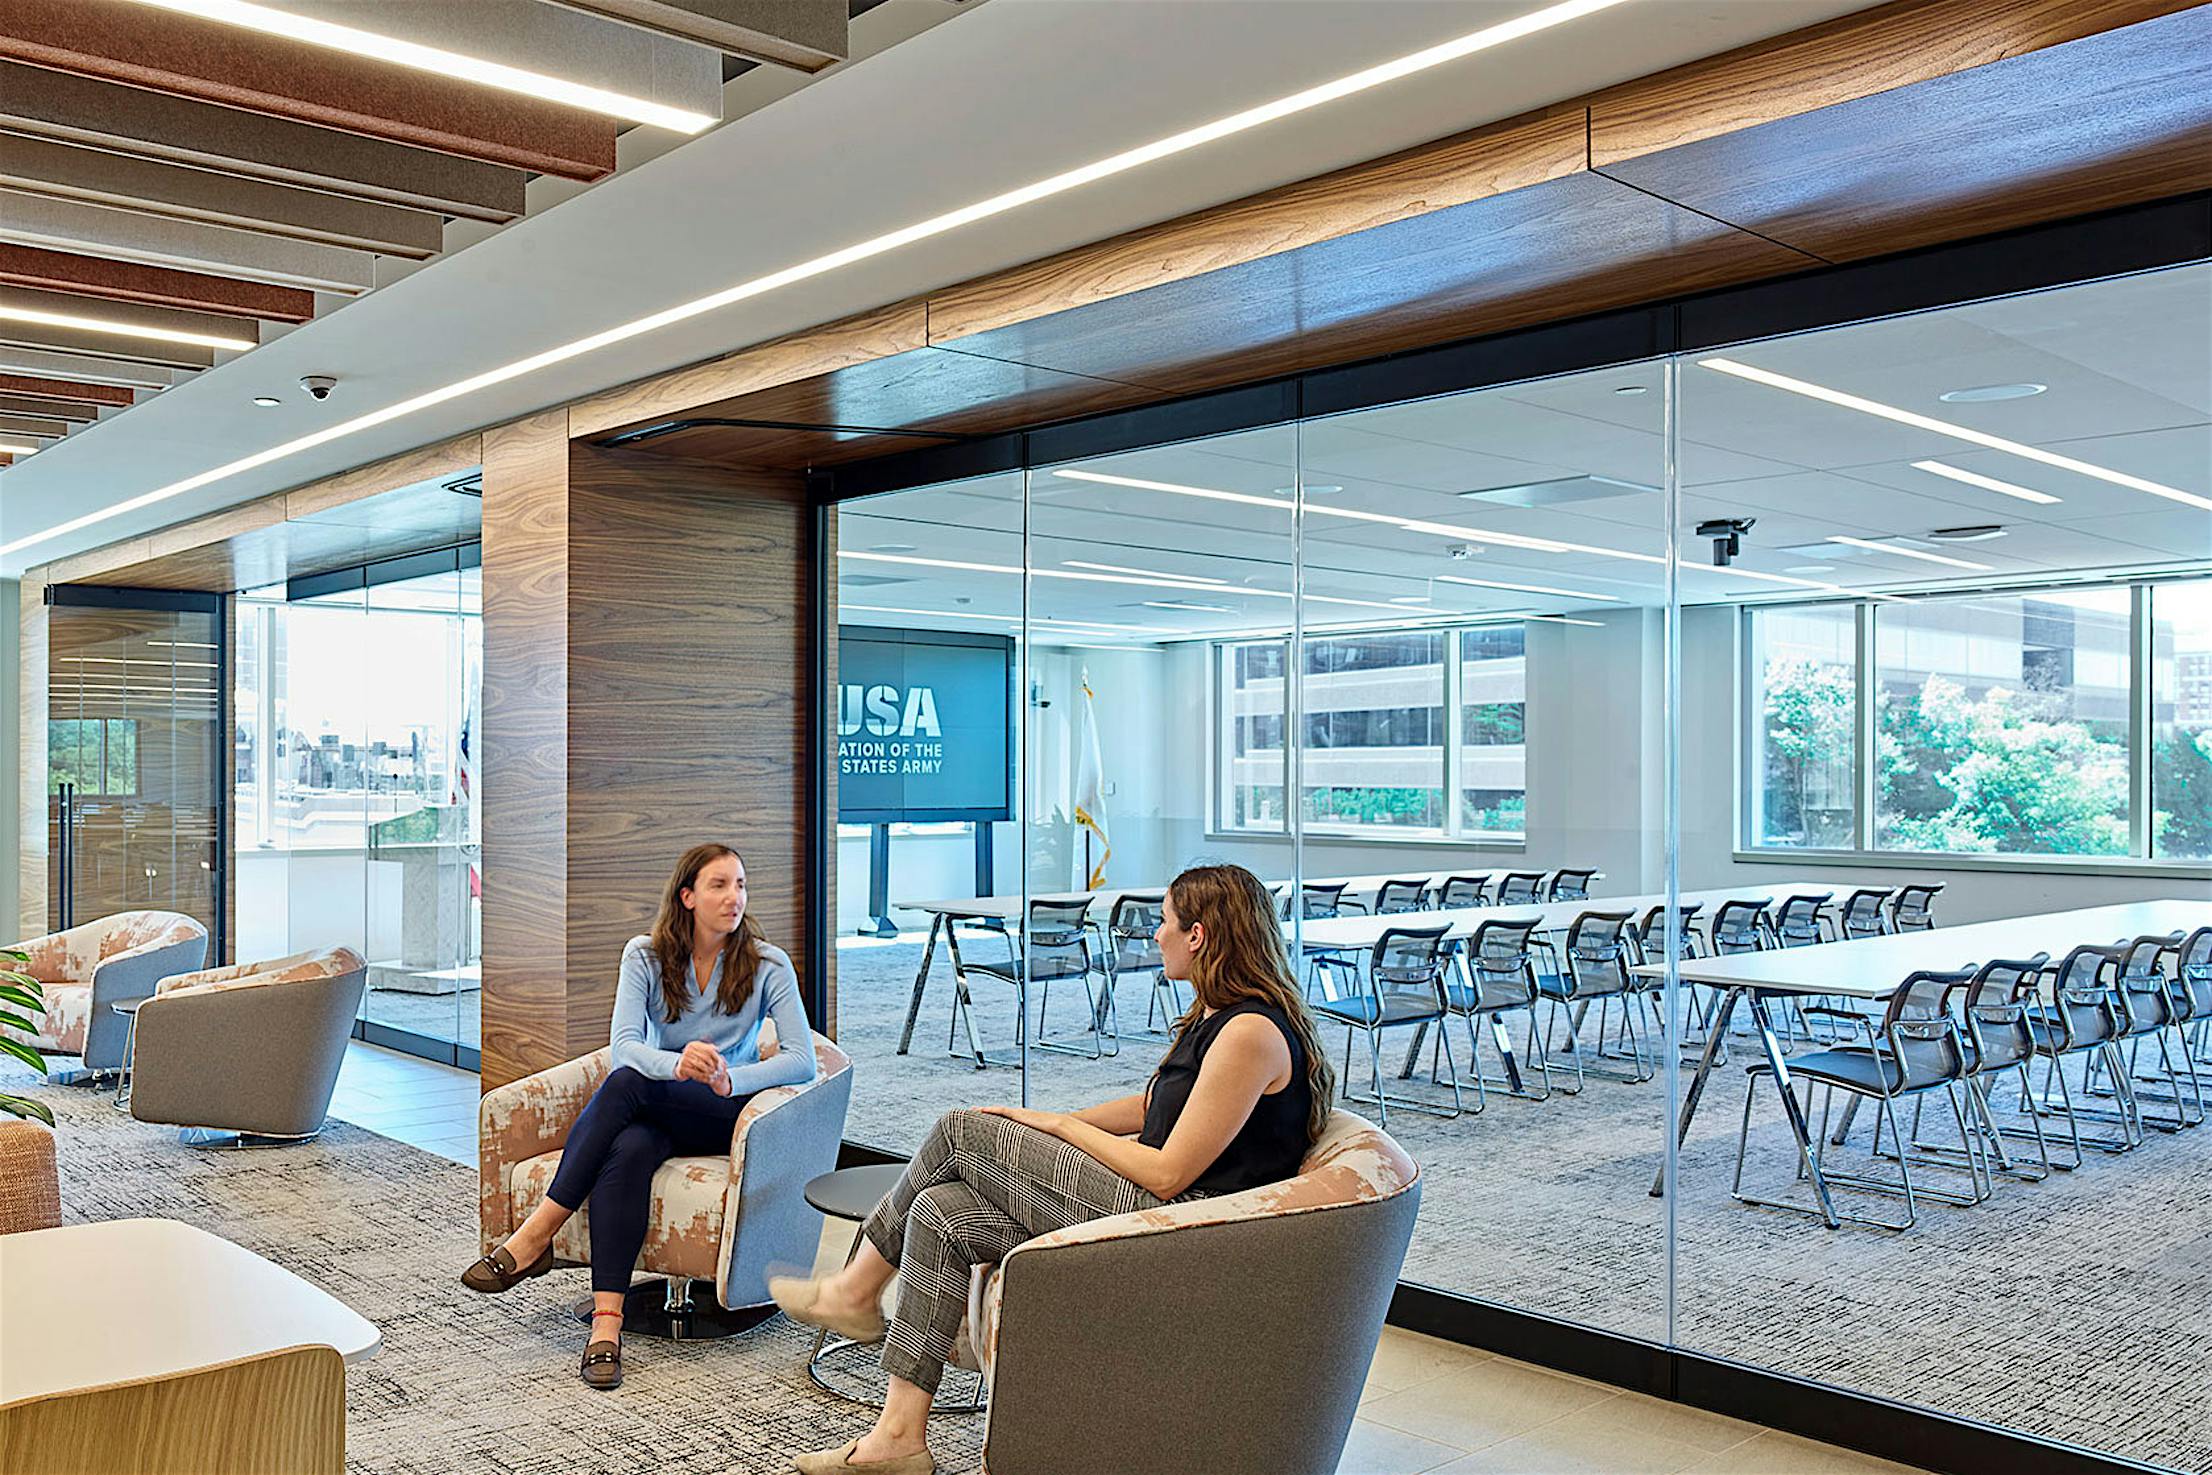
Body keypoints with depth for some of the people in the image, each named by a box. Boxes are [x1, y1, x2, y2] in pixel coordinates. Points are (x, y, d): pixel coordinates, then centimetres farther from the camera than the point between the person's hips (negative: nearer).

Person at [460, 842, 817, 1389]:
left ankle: (537, 1234, -25)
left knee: (627, 1082, -32)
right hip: (654, 1111, 2)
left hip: (725, 1117, -2)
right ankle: (606, 1321, -39)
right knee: (627, 1150, -36)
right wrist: (677, 1064, -34)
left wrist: (728, 1080, -28)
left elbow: (802, 1061, -11)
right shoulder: (645, 955, 2)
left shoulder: (767, 964, -3)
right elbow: (624, 1043, -12)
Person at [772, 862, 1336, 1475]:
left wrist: (1062, 1126, -5)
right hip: (1151, 1205, 10)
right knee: (941, 1209, -1)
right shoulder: (1215, 1015, 14)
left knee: (959, 1133, -6)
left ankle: (856, 1290, 14)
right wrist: (1029, 1125, 14)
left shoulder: (1252, 1032, -19)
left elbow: (1168, 1174, -19)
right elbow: (1150, 1107, 22)